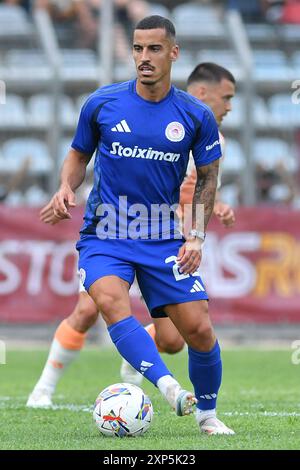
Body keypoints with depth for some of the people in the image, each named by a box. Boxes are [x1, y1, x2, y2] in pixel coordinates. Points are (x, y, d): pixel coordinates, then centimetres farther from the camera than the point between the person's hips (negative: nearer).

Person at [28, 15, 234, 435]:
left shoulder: (196, 116, -1)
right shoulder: (102, 104, -2)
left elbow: (207, 180, 9)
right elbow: (79, 155, 14)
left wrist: (197, 236, -2)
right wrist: (66, 189, -6)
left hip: (164, 238, 1)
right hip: (105, 234, -1)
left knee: (199, 329, -6)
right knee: (110, 301, -31)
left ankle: (207, 413, 18)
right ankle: (169, 387, -43)